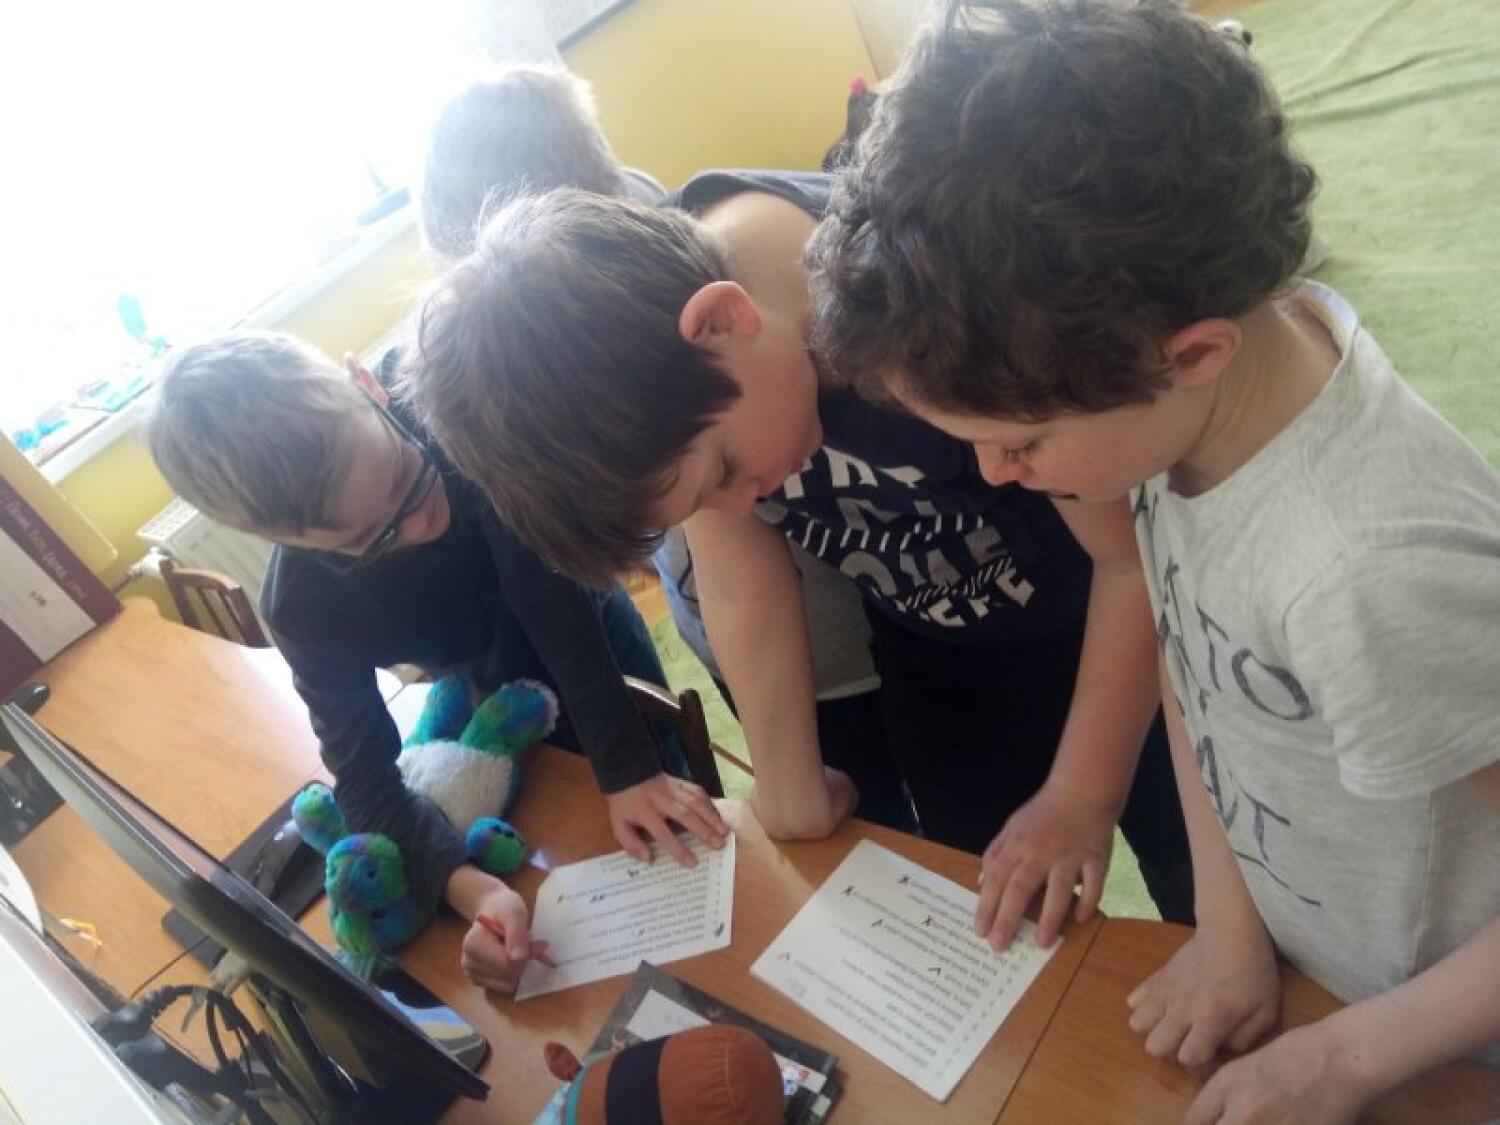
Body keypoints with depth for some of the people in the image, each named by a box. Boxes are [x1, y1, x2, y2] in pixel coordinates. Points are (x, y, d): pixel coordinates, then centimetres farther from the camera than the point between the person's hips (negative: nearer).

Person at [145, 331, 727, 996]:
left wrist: (630, 769, -41)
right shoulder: (303, 611, -32)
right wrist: (473, 891, -47)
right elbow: (367, 781, -29)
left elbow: (552, 594, -36)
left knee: (680, 826, 15)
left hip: (599, 629, 0)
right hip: (524, 713, 0)